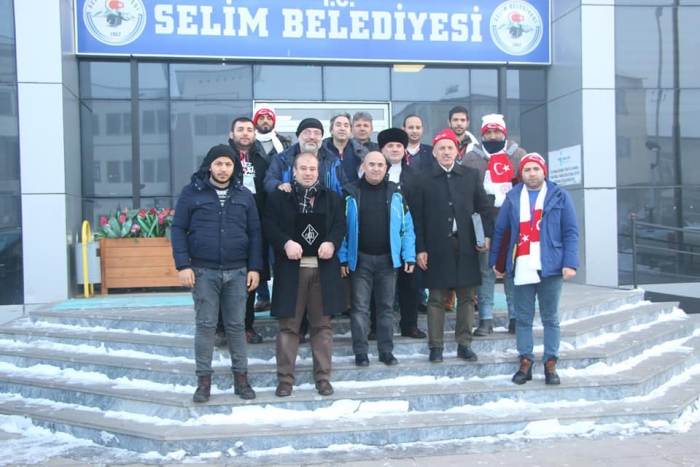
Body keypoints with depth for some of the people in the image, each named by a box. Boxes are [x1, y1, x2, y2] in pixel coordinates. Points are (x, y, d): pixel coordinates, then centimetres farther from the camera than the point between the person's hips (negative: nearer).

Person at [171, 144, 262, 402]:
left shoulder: (244, 195, 8)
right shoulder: (192, 192, 1)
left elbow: (255, 233, 8)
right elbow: (178, 229, 0)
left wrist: (255, 268, 1)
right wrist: (183, 265, -9)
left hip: (237, 272, 2)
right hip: (203, 271, -2)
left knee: (237, 325, 7)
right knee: (205, 325, 4)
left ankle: (240, 377, 17)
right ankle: (204, 379, 13)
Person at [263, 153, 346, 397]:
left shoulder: (332, 198, 12)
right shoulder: (279, 197, 5)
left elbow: (340, 224, 5)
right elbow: (270, 225, -3)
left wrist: (332, 243, -14)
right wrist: (286, 243, -20)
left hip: (323, 269, 2)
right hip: (291, 269, -2)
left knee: (322, 325, 7)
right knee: (288, 325, 3)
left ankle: (323, 376, 17)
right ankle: (285, 378, 12)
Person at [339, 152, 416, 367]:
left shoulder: (395, 193, 3)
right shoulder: (352, 193, -2)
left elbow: (407, 227, 3)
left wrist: (409, 256, -3)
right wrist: (342, 257, -6)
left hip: (387, 258, 2)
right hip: (359, 258, -1)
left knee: (386, 307, 9)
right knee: (359, 308, 2)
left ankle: (386, 351, 17)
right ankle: (360, 352, 10)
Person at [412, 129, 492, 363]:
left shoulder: (471, 175, 9)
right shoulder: (425, 179, 2)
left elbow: (483, 208, 10)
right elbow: (418, 216, -1)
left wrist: (487, 234, -3)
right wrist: (420, 248, -6)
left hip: (466, 246, 2)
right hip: (437, 248, -2)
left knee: (466, 297, 6)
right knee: (436, 298, 3)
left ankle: (464, 344, 16)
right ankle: (435, 346, 11)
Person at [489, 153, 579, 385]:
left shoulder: (559, 197, 4)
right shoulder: (512, 197, 8)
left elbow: (570, 232, 0)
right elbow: (499, 230, 10)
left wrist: (570, 263, -10)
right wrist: (495, 260, 6)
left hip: (550, 267, -1)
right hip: (521, 268, 1)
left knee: (550, 318, 6)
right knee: (523, 319, 6)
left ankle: (550, 364, 13)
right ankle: (525, 362, 14)